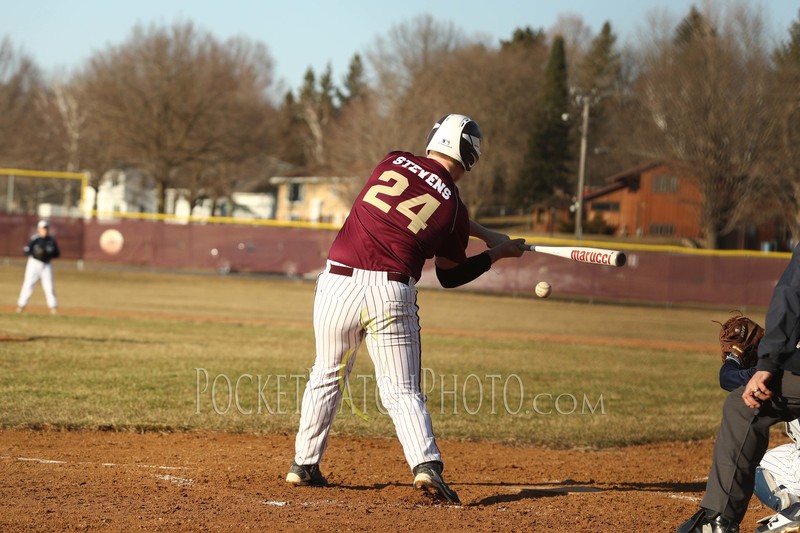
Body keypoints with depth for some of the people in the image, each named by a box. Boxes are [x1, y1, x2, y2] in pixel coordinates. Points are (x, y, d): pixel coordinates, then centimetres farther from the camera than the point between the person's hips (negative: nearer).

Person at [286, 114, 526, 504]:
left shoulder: (392, 162, 9)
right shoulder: (453, 205, 2)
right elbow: (450, 276, 13)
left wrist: (485, 235, 30)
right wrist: (498, 252, 25)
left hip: (338, 283, 3)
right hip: (391, 295, -2)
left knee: (327, 376, 21)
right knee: (403, 392, 3)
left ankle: (304, 464, 27)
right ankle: (426, 465, -18)